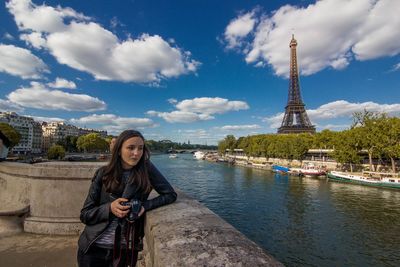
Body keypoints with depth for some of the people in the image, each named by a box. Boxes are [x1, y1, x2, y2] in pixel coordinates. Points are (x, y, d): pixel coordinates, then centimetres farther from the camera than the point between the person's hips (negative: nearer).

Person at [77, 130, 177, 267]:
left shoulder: (147, 169, -11)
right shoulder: (103, 173, -8)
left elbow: (170, 194, -8)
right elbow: (85, 214, -3)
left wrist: (145, 206, -22)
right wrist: (109, 208, -22)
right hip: (94, 247, 1)